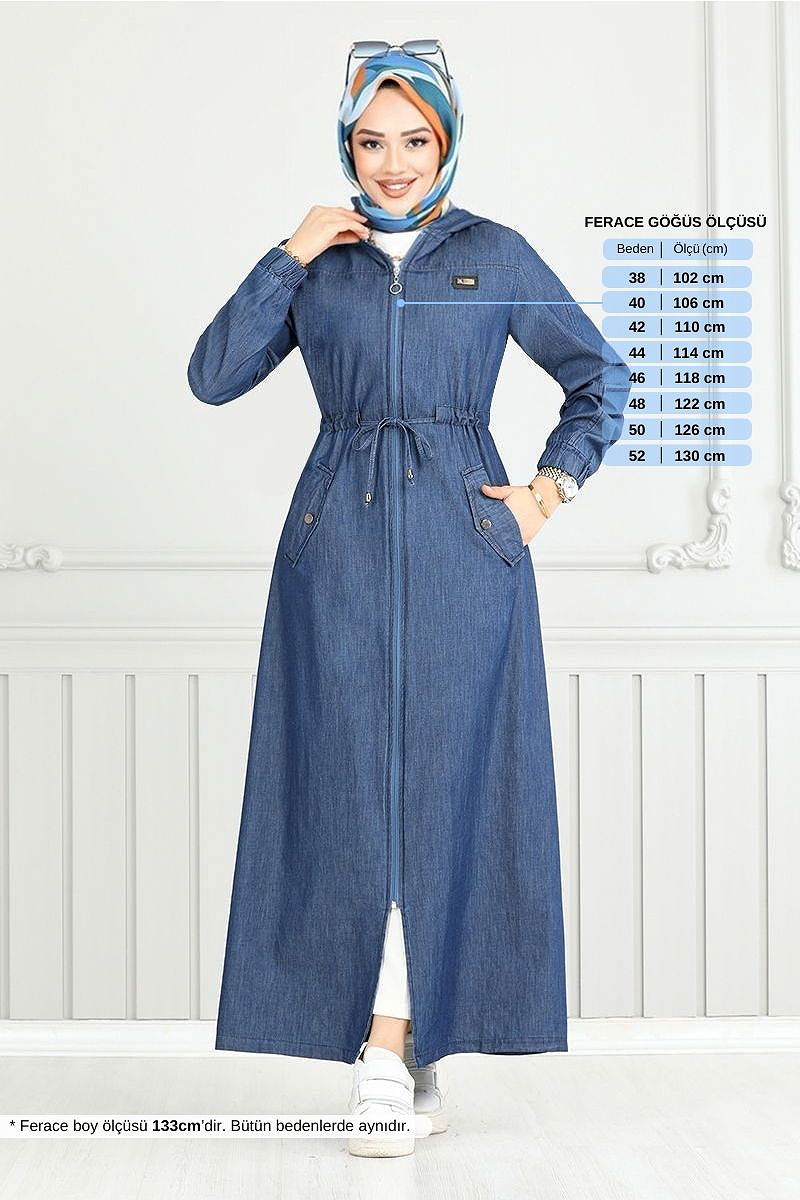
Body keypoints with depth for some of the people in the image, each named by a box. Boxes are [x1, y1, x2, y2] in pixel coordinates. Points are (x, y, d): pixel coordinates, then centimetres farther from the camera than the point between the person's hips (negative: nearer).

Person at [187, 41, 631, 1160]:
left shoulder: (497, 254, 8)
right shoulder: (317, 259, 11)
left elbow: (600, 376, 15)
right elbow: (214, 377, 1)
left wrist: (550, 488, 5)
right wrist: (289, 259, -4)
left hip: (463, 542, -1)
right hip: (340, 543, 1)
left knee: (443, 782, -4)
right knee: (354, 784, -3)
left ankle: (389, 1051, 0)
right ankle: (411, 1059, 5)